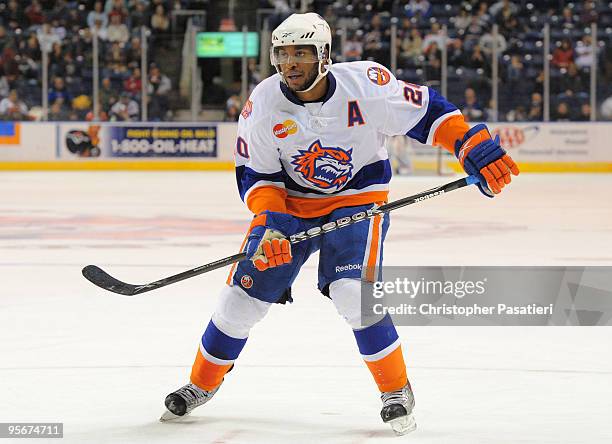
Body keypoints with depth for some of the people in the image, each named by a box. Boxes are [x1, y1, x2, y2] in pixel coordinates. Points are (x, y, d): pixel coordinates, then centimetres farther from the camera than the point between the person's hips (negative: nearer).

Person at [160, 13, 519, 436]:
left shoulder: (366, 83, -22)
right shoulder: (264, 103, -15)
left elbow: (426, 111, -12)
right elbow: (255, 173, -7)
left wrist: (477, 150, -18)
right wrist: (269, 222, -23)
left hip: (358, 198, -2)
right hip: (289, 200, 3)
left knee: (354, 293, -22)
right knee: (245, 291, -2)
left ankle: (397, 389, -3)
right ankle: (203, 384, 20)